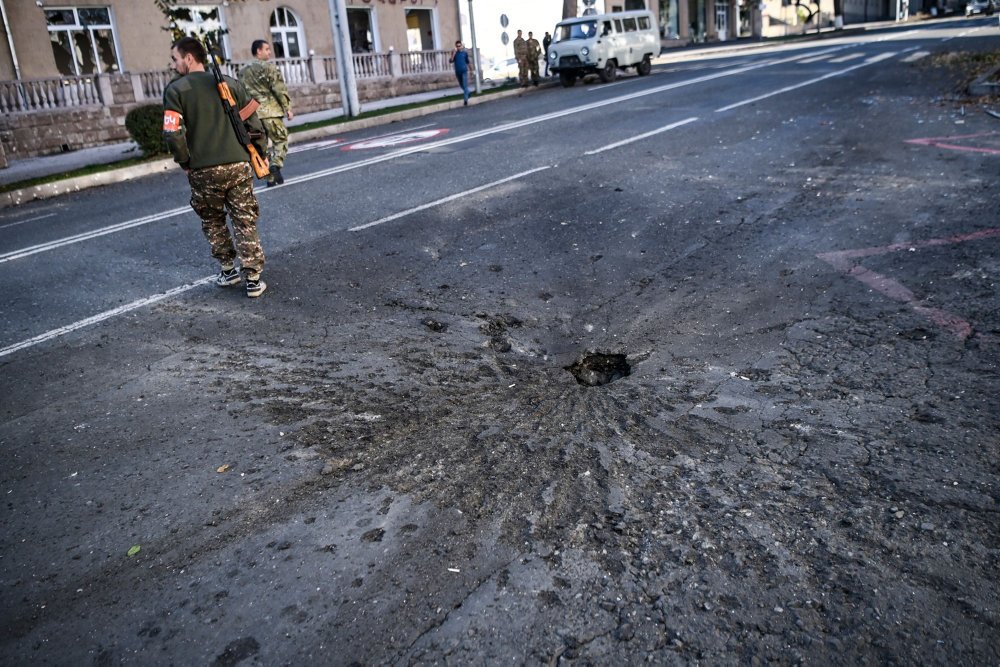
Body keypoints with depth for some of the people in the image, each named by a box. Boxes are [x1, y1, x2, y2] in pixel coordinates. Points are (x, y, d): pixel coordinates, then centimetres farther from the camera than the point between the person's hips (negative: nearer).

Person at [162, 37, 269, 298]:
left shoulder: (175, 90, -3)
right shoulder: (231, 83, 6)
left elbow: (173, 133, -12)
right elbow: (253, 122, 4)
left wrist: (185, 162, 2)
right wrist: (260, 153, 15)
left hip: (203, 171, -2)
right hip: (238, 165, 2)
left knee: (213, 222, 19)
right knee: (245, 222, 6)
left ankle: (228, 270, 25)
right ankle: (253, 279, 3)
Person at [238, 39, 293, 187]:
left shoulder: (243, 71, 16)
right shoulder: (269, 67, -4)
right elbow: (279, 89, -11)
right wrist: (288, 108, -7)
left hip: (252, 114, 6)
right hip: (271, 111, -5)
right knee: (280, 140, 5)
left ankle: (269, 176, 9)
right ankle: (276, 166, -17)